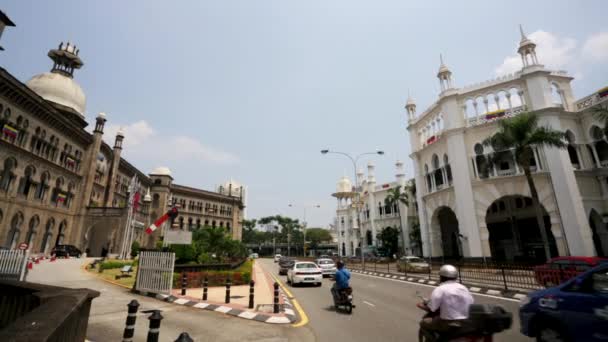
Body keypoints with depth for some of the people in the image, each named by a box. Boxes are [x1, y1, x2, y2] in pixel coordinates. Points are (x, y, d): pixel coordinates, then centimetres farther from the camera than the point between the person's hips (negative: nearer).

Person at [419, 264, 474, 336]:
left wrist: (422, 306, 6)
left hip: (449, 324, -7)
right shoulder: (464, 288, 7)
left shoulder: (440, 289, -12)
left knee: (424, 322, 11)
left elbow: (431, 308, -14)